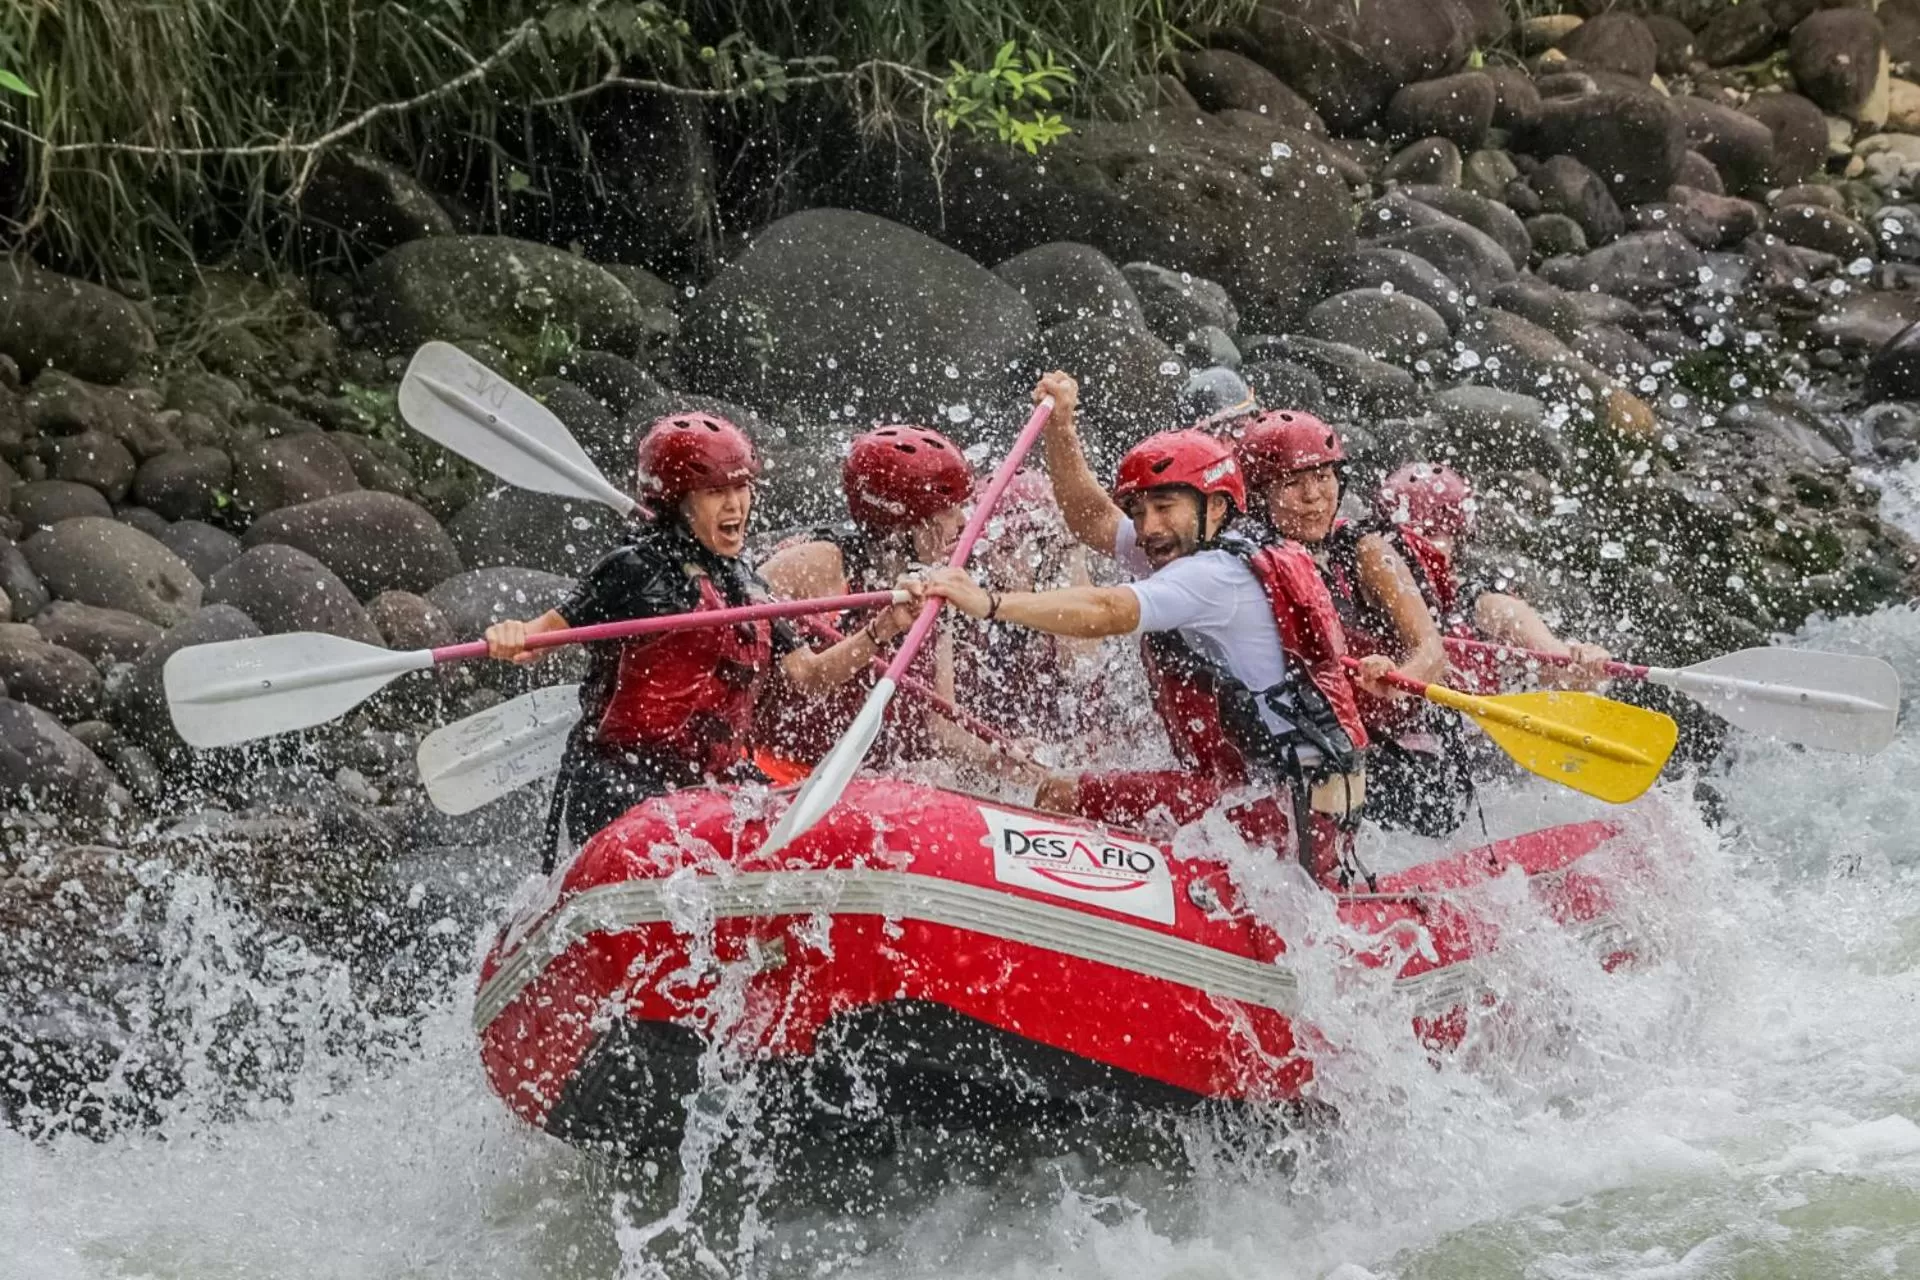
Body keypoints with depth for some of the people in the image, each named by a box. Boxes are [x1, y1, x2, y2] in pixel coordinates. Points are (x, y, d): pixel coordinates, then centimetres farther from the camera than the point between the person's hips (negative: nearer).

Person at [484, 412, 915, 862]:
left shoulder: (748, 590, 20)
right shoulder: (635, 570, -1)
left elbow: (809, 674, 14)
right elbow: (548, 630, -4)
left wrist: (882, 630, 1)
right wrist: (512, 638, -28)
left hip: (714, 782, 7)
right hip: (617, 777, -7)